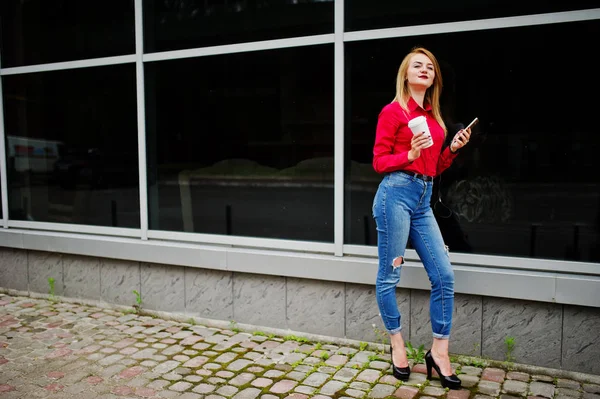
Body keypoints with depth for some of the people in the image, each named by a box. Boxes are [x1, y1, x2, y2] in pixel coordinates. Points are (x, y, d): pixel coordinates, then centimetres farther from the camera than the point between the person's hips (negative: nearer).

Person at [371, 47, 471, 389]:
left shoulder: (433, 116, 17)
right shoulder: (393, 111, -1)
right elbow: (379, 162, -4)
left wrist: (453, 148, 4)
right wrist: (410, 154, -17)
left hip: (423, 199, 7)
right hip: (397, 193, -6)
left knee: (444, 275, 2)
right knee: (390, 275, 3)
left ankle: (439, 352, 14)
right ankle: (397, 345, 20)